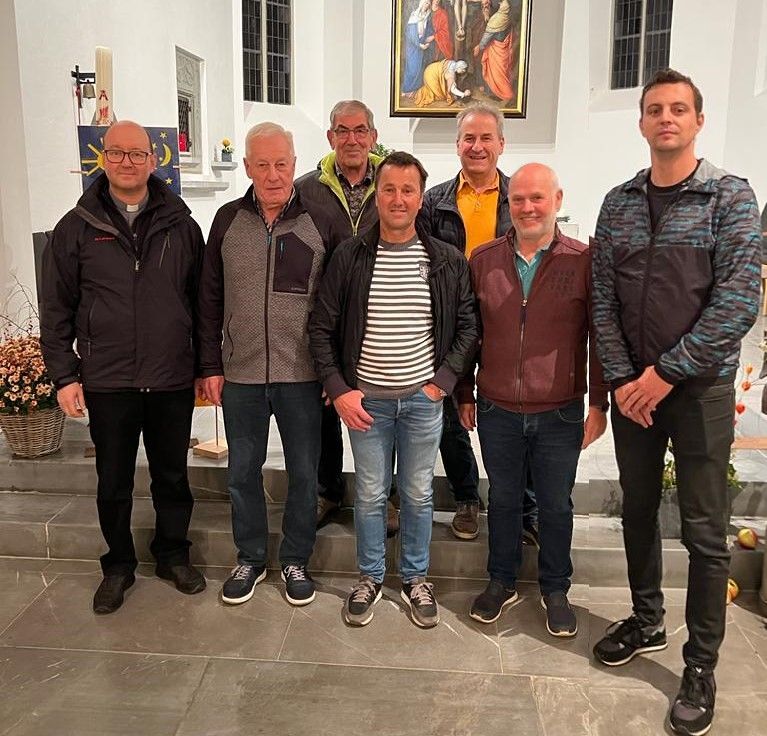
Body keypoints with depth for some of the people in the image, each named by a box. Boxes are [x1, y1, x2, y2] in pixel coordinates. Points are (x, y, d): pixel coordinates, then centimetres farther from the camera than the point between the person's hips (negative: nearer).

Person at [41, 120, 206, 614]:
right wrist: (65, 375, -2)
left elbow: (202, 300, 7)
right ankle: (119, 564, 32)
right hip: (107, 383, 0)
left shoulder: (181, 226, 3)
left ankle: (173, 554, 34)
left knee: (173, 476, 14)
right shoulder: (77, 228, 1)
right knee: (114, 482, 12)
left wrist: (207, 365, 5)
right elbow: (56, 309, 3)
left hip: (173, 380, 1)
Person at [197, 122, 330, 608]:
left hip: (303, 377, -2)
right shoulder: (228, 220, 3)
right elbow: (211, 299, 6)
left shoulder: (320, 222, -3)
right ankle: (250, 559, 32)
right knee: (243, 472, 14)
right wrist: (211, 366, 3)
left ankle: (296, 561, 29)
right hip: (240, 375, 2)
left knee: (304, 474, 10)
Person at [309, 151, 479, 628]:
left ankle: (416, 578, 32)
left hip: (423, 398, 0)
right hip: (365, 400, 0)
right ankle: (370, 578, 31)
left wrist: (443, 381, -5)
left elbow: (468, 328, 4)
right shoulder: (349, 257, -4)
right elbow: (322, 329, 0)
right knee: (370, 495, 11)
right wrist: (339, 390, -7)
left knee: (418, 494, 13)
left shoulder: (448, 262, -2)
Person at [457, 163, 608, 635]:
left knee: (556, 504, 13)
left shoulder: (583, 261, -6)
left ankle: (556, 589, 33)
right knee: (503, 498, 16)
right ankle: (502, 582, 35)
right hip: (496, 410, 2)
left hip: (560, 413, -1)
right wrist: (465, 394, 9)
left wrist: (599, 402, -4)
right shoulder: (483, 260, 1)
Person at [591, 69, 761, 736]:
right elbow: (603, 299, 3)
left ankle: (701, 667, 19)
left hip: (699, 387, -4)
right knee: (639, 510, 15)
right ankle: (646, 621, 35)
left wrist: (666, 372, -16)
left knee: (704, 531, 4)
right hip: (632, 387, 4)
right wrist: (622, 379, -8)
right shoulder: (618, 204, 6)